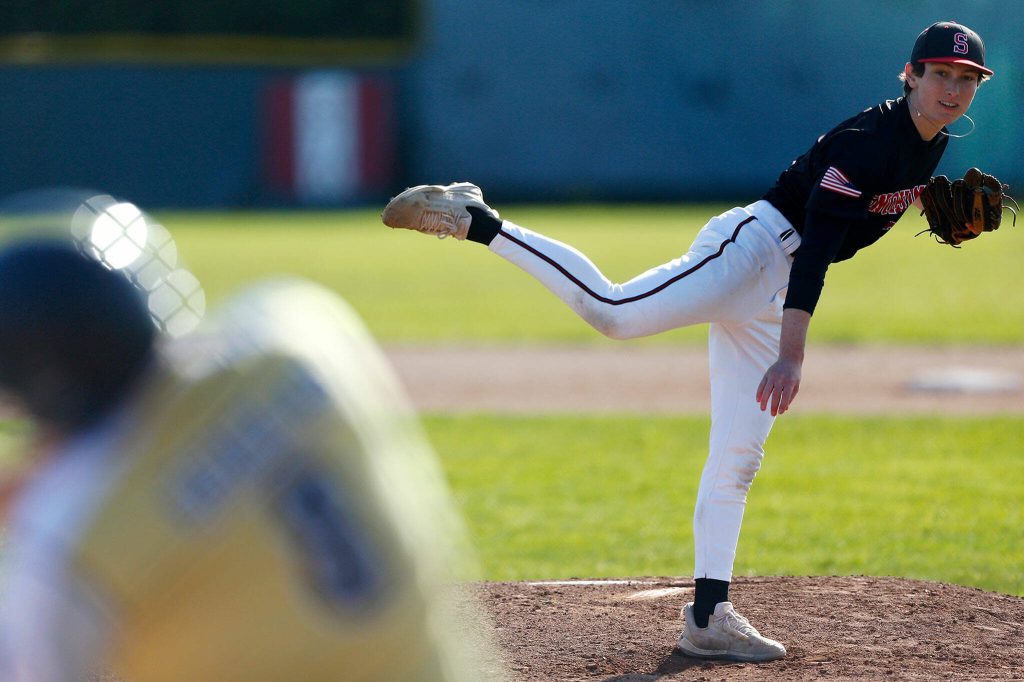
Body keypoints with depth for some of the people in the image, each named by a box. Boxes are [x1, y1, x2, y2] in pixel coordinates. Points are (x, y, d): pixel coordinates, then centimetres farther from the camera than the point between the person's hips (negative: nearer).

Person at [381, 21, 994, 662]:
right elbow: (815, 246, -26)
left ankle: (707, 617, 5)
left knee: (738, 459, 5)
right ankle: (475, 220, -20)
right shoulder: (866, 140, -18)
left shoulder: (934, 141, 11)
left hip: (767, 296, 9)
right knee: (611, 311, -30)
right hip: (750, 247, -9)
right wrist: (792, 354, -34)